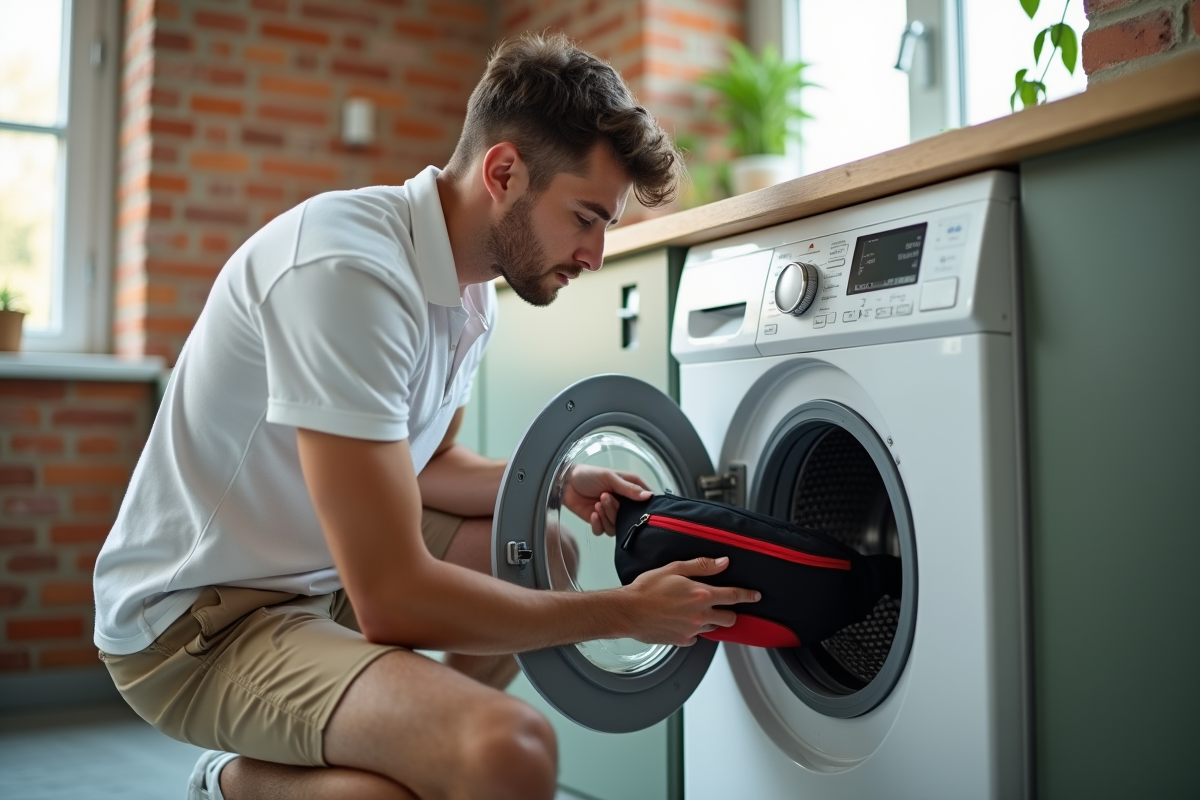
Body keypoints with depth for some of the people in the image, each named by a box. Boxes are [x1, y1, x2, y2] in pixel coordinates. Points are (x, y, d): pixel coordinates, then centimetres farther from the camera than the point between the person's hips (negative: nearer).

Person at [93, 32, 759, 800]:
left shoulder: (473, 294, 3)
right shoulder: (347, 268, -27)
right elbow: (394, 599, -29)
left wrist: (555, 486, 1)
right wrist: (625, 612, -20)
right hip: (200, 619, -10)